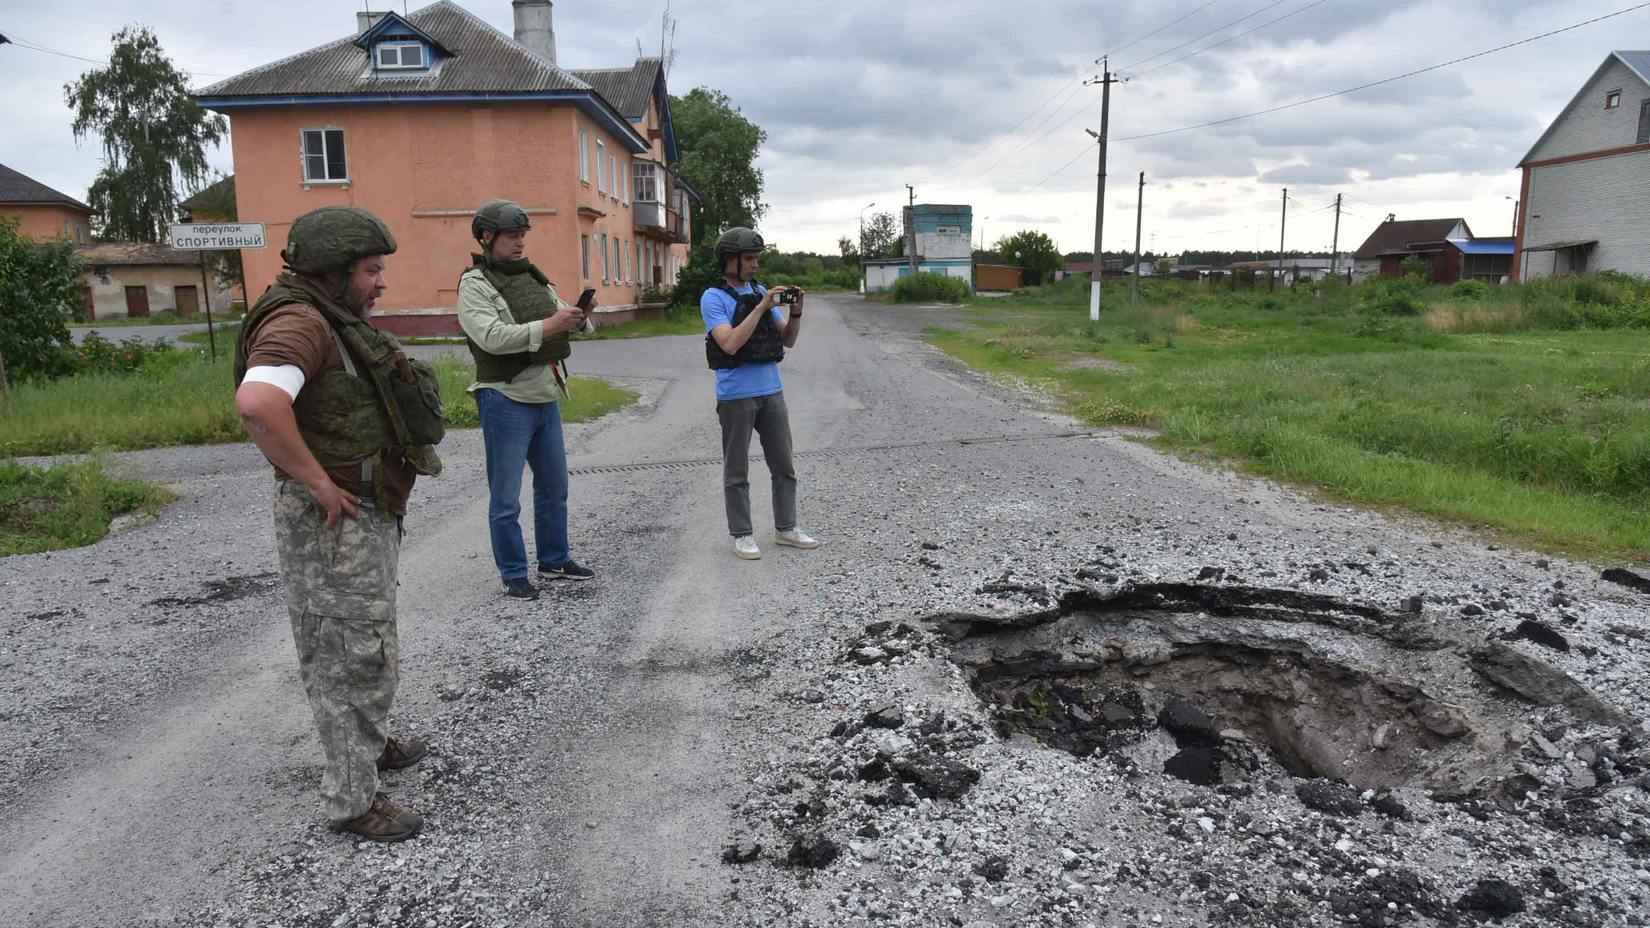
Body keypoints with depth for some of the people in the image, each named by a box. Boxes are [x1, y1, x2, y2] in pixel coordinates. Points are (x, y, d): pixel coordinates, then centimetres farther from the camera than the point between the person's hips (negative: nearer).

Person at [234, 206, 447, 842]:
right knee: (355, 659, 0)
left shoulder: (337, 323, 11)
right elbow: (258, 403, -39)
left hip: (369, 514, 10)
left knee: (366, 646, 26)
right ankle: (352, 799, 15)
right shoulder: (299, 323, -21)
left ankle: (370, 743, 46)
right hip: (332, 522, -10)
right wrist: (318, 483, -29)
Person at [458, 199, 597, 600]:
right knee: (506, 499, 1)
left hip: (546, 398, 8)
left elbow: (564, 322, 13)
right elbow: (492, 337, -23)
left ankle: (555, 560, 30)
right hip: (506, 401, -7)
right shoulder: (474, 285, -9)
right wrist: (548, 326, -28)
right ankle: (513, 575, 13)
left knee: (554, 486, 16)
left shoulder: (533, 277, 13)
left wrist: (579, 316, -10)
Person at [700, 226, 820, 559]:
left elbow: (789, 340, 10)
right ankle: (741, 535, 15)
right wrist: (761, 307, -21)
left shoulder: (762, 292, 11)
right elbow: (730, 344, -20)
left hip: (772, 392, 6)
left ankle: (785, 528, 22)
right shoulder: (713, 298, -7)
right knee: (737, 472, 5)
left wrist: (796, 312, -8)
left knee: (784, 465, 10)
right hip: (736, 397, -6)